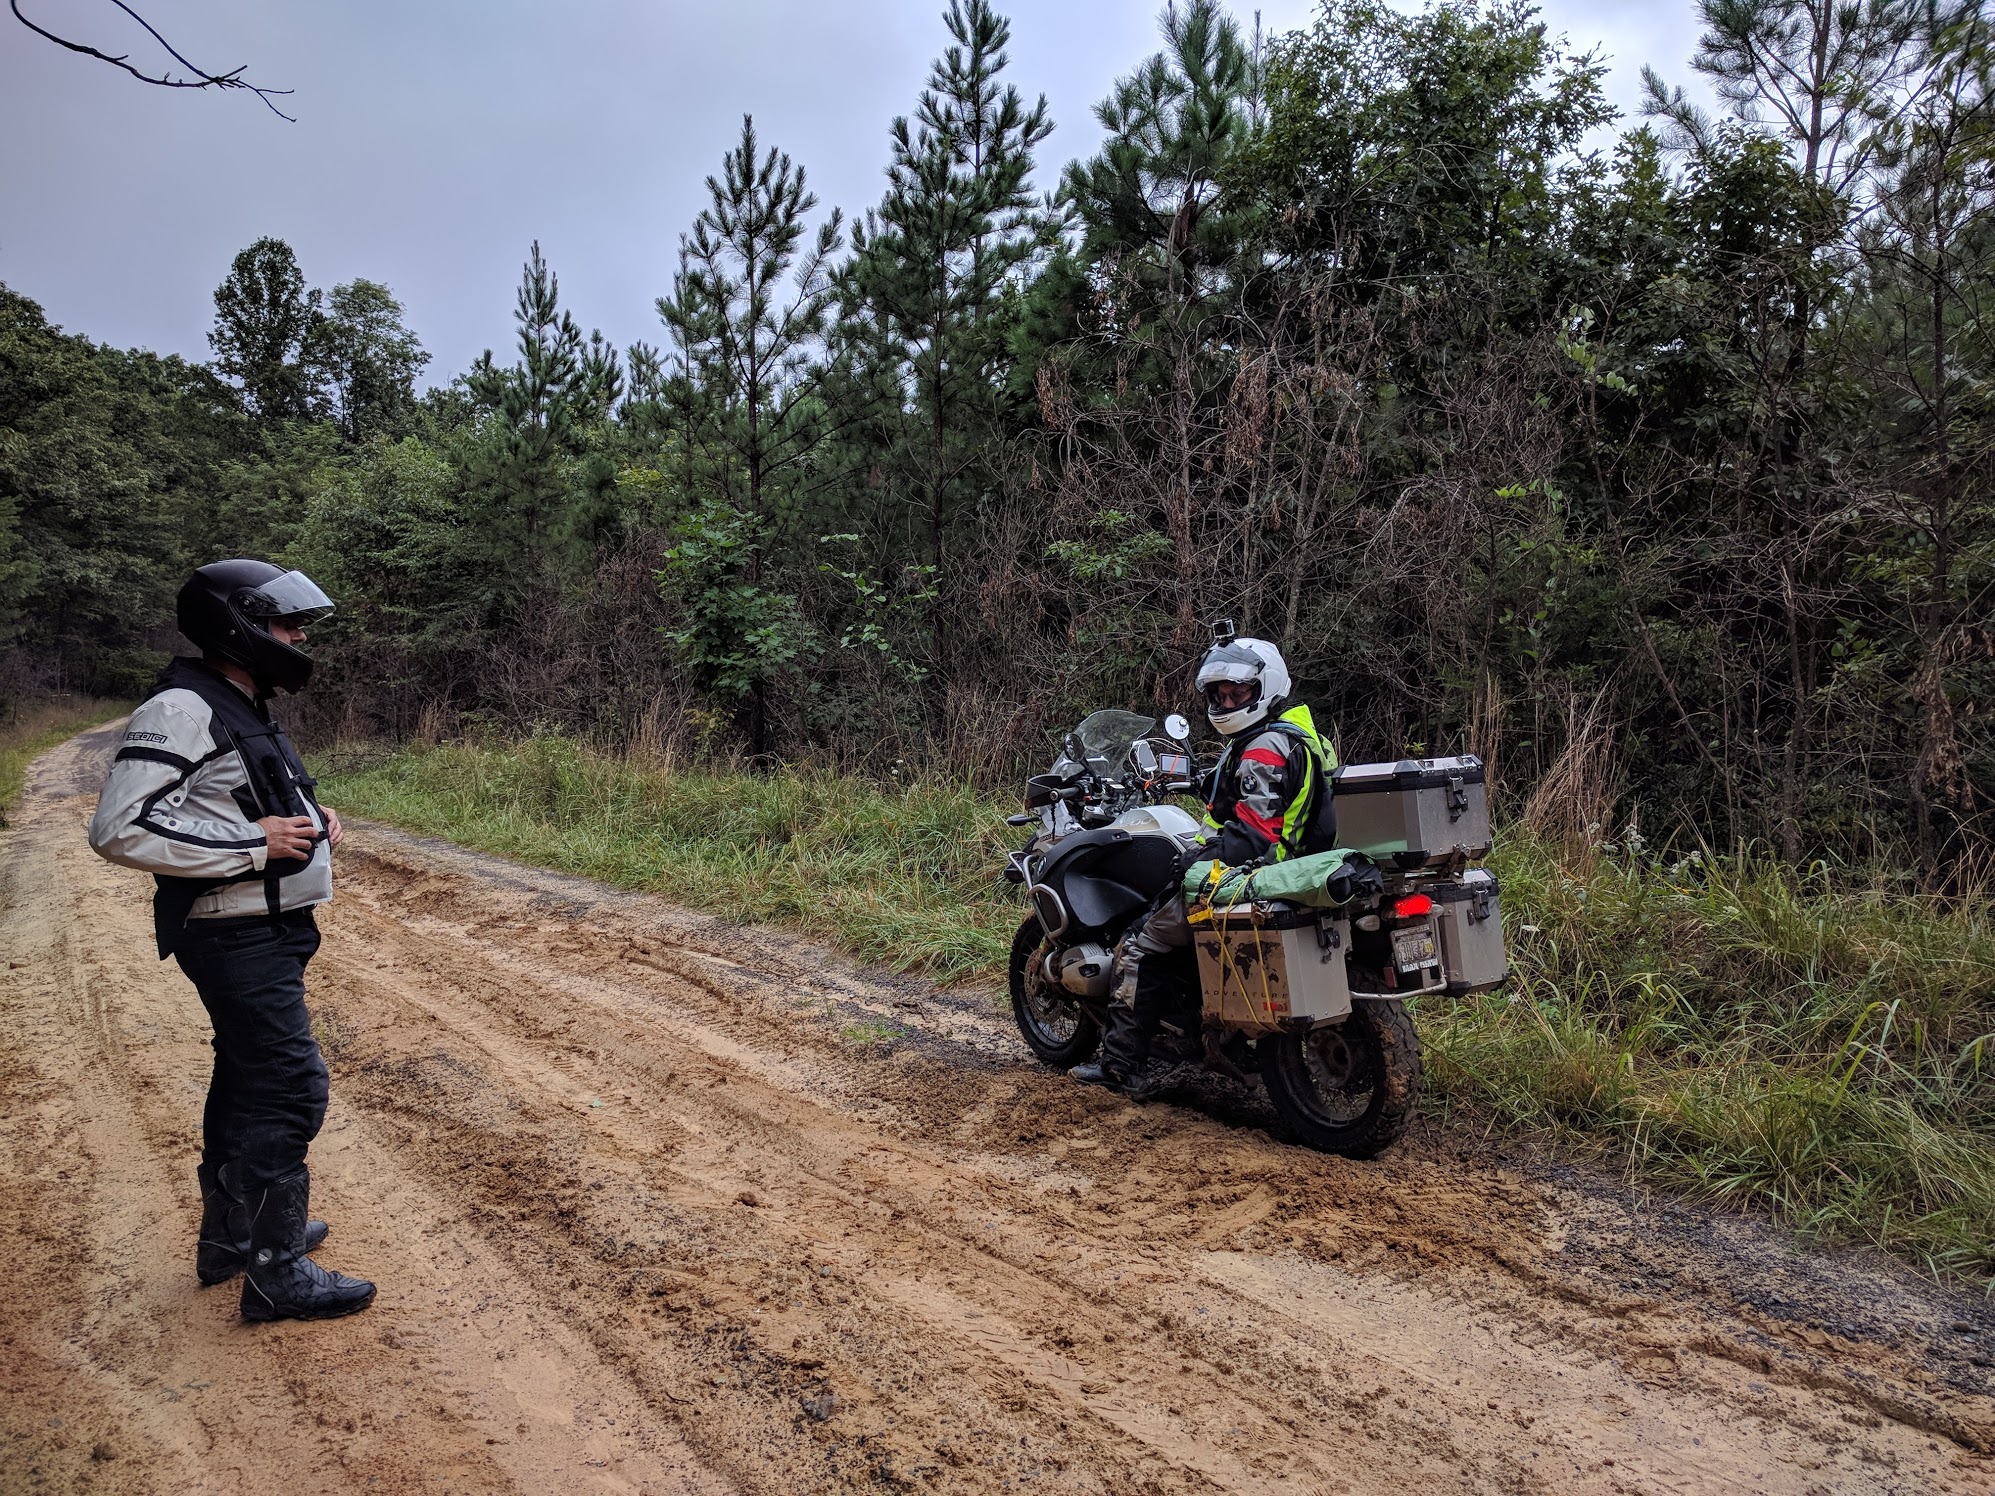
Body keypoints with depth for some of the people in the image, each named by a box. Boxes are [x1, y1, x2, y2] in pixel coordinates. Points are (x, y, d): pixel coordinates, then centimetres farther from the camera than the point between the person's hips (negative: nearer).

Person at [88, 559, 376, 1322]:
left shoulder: (246, 710, 14)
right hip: (237, 938, -10)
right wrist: (254, 841, -23)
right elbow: (120, 828, -25)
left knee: (247, 1082, 19)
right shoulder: (181, 710, -17)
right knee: (290, 1091, -7)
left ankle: (230, 1235, 35)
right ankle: (275, 1272, 4)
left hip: (269, 934, 10)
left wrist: (311, 821, 8)